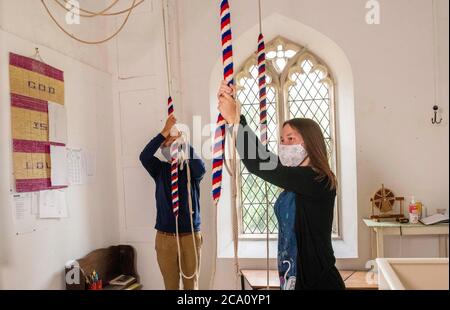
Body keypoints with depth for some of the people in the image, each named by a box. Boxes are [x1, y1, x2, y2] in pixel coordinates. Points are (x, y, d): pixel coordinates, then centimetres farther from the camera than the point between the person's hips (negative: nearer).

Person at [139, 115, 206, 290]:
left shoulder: (191, 170, 1)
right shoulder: (160, 169, 4)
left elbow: (201, 168, -22)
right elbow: (144, 156, -15)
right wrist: (165, 132, -20)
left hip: (191, 236, -1)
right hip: (165, 237, 1)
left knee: (192, 283, 11)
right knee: (170, 283, 12)